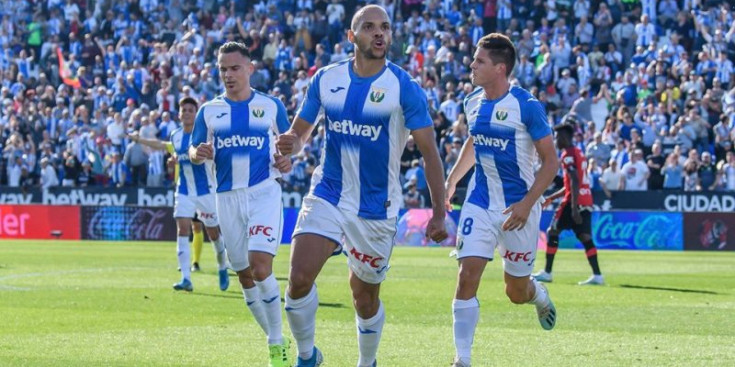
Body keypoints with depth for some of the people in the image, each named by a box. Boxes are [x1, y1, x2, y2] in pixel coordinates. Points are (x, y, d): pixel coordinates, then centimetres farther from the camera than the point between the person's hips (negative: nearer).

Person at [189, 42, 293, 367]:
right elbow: (194, 152, 10)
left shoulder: (272, 106, 3)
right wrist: (199, 153, -13)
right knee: (245, 277, 7)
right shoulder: (209, 111, 8)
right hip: (227, 197, 4)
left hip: (264, 193, -4)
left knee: (260, 267, -20)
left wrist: (286, 160, -8)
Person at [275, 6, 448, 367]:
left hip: (376, 208, -2)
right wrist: (291, 142, -15)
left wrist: (438, 213, -11)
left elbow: (429, 151, -6)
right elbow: (301, 130, 11)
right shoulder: (326, 79, 2)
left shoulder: (404, 88, -8)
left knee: (365, 298, 7)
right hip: (327, 197, 2)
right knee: (299, 278, -16)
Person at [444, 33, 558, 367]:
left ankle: (540, 296, 47)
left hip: (518, 207, -4)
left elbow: (550, 162, -13)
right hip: (480, 204, 4)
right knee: (467, 276, -13)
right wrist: (451, 181, 21)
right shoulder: (473, 103, 3)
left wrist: (527, 203, -23)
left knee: (516, 292, 8)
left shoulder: (527, 106, -16)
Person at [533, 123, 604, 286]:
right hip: (586, 201, 8)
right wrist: (551, 198, 29)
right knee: (585, 236, 3)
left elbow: (575, 180, -20)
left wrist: (574, 207, -25)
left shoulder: (568, 155, -9)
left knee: (553, 232, 3)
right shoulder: (579, 153, 21)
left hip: (575, 200, -8)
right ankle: (597, 275, -8)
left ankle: (547, 272, 6)